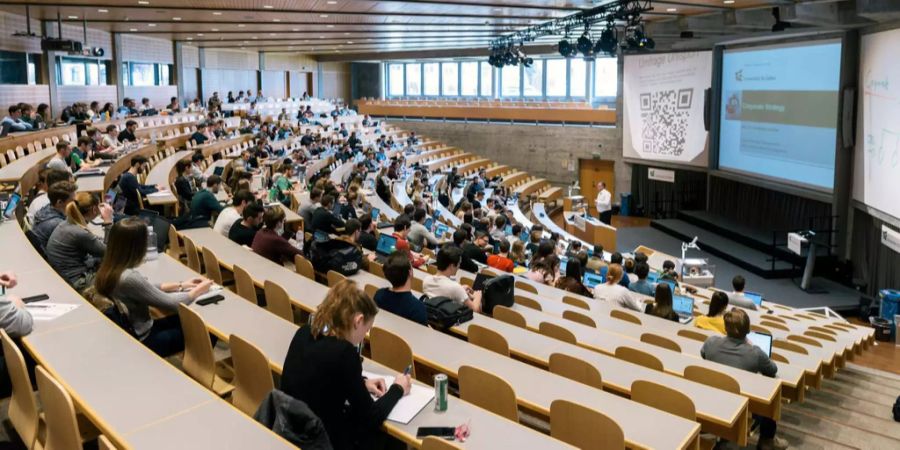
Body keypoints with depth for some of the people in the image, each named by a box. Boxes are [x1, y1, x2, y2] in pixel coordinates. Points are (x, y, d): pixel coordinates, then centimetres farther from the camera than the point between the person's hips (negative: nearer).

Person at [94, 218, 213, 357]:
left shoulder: (108, 269, -5)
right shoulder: (129, 277, -31)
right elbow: (171, 303, -21)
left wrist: (180, 285, 9)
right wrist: (198, 290, -5)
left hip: (126, 335, 8)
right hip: (141, 342, -8)